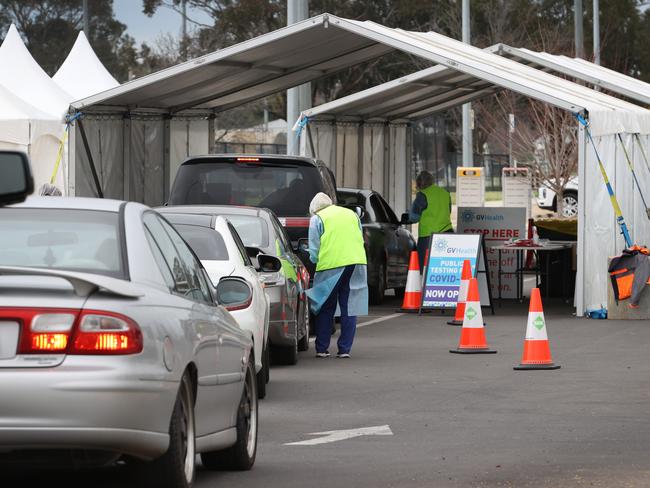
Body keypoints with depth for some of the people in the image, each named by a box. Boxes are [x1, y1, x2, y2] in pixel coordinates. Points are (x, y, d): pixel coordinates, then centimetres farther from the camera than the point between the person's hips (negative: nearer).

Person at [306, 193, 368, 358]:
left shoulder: (317, 219, 6)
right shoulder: (351, 214, 21)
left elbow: (314, 252, 1)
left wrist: (315, 261, 19)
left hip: (331, 266, -4)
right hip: (357, 263, 4)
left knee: (326, 309, 7)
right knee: (349, 309, 5)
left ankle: (321, 349, 8)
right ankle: (345, 349, 3)